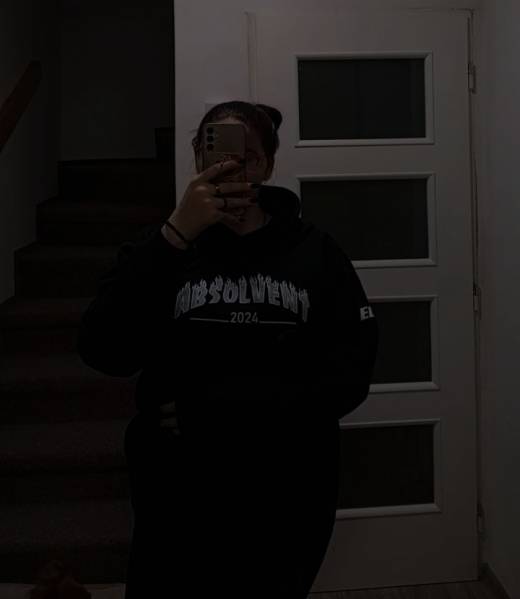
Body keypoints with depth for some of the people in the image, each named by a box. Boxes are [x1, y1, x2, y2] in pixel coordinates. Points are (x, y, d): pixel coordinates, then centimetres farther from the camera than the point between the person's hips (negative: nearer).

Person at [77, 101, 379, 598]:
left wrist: (207, 413, -14)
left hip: (289, 505, 1)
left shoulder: (313, 252, 1)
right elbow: (103, 353, -13)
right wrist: (175, 235, -21)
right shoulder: (163, 248, 2)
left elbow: (348, 377, -9)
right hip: (180, 506, 0)